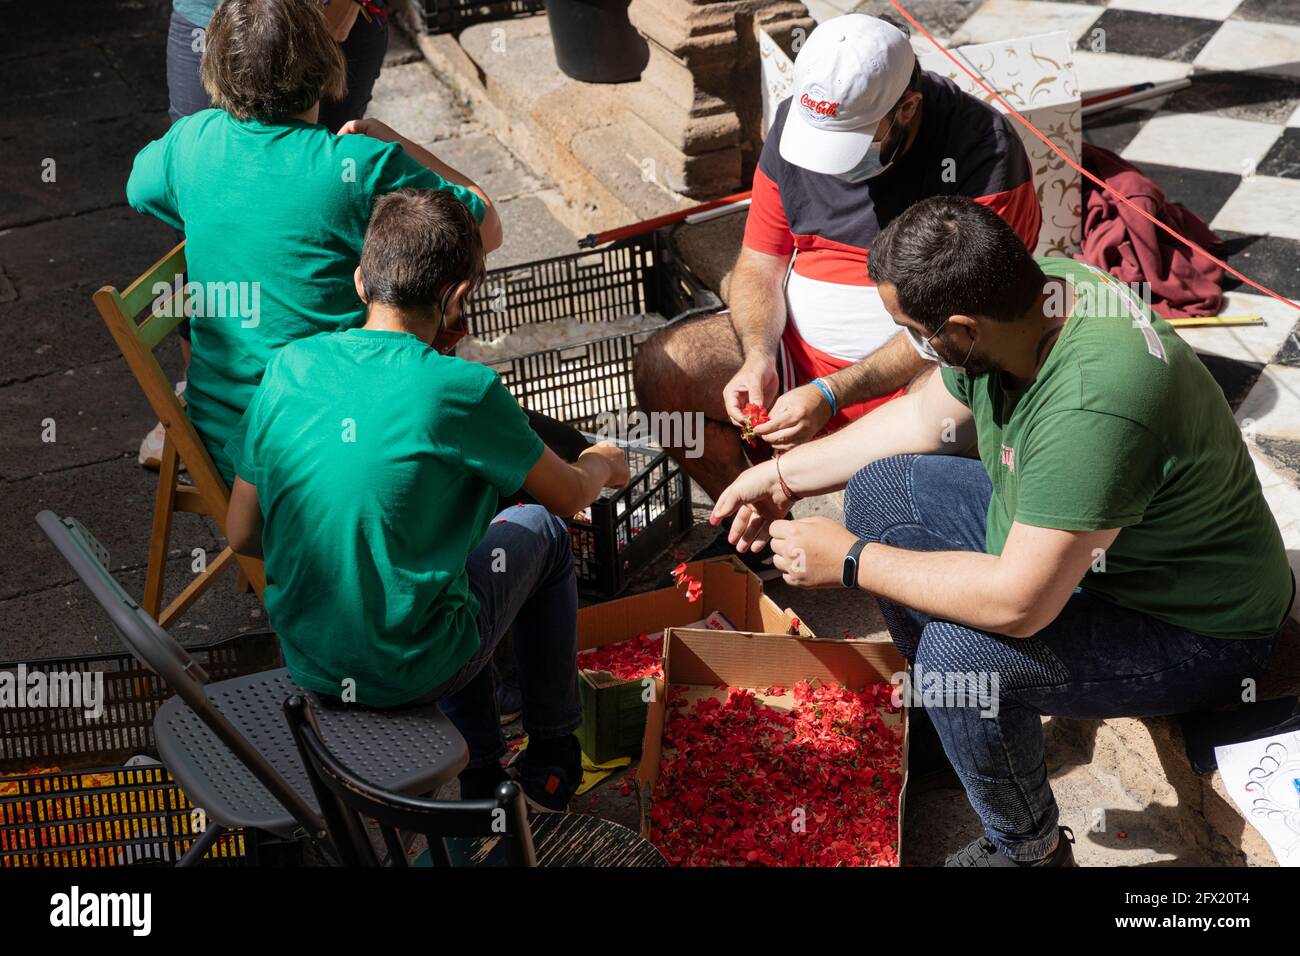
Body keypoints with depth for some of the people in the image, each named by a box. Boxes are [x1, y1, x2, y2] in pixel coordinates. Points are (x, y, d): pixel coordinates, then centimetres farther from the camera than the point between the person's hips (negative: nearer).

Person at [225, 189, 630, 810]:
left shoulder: (289, 367, -7)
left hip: (306, 662, 5)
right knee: (541, 530, 21)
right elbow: (568, 496, -2)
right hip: (413, 670, -5)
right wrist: (602, 464, 21)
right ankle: (552, 761, 34)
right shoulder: (460, 391, -19)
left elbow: (242, 535, 1)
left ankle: (479, 768, 37)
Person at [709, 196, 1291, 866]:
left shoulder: (1091, 405, -39)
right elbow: (926, 417, 6)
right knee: (878, 488, 4)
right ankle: (942, 717, 21)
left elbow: (1017, 603, -36)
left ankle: (1029, 852, -3)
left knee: (960, 650, -32)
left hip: (1196, 633, -9)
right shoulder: (1035, 287, -12)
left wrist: (848, 560, -24)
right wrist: (785, 473, 8)